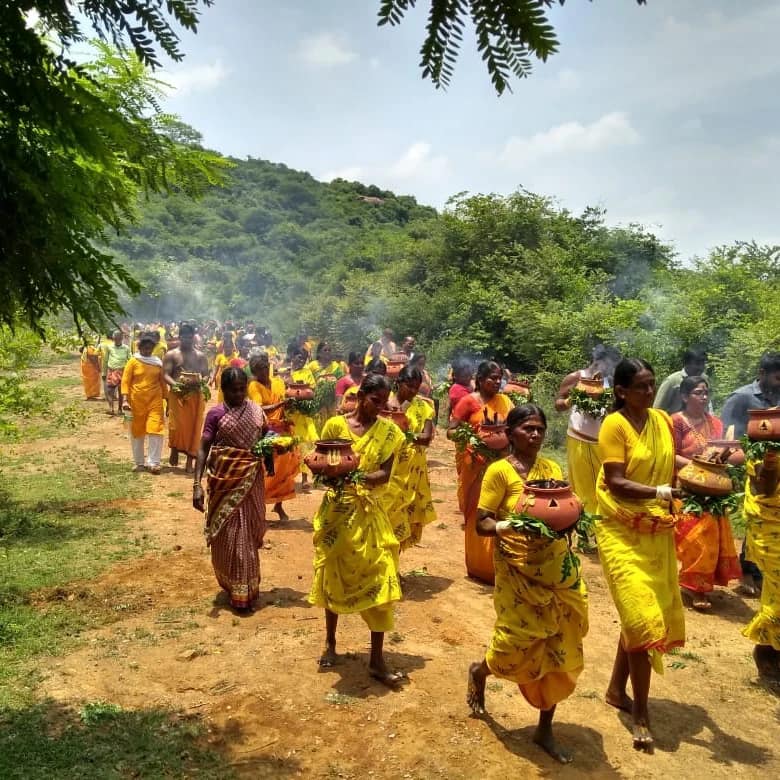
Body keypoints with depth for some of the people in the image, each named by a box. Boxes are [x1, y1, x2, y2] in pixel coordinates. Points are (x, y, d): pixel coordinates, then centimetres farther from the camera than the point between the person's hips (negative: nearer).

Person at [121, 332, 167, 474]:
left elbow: (162, 382, 13)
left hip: (155, 401, 1)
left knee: (155, 430, -9)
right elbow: (125, 381, -4)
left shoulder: (157, 362, 6)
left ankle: (153, 463, -3)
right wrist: (126, 399, -13)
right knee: (137, 432, 10)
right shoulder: (133, 361, -2)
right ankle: (139, 462, 23)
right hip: (137, 402, -1)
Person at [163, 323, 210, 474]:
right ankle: (174, 450, 21)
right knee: (177, 425, -8)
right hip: (177, 395, -2)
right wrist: (175, 384, -23)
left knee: (193, 427, 1)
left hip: (196, 396, 2)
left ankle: (190, 461, 7)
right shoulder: (171, 355, 5)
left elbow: (206, 375, 6)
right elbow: (165, 374, -3)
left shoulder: (200, 356, 11)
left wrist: (200, 381, -17)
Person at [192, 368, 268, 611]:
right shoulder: (216, 414, -7)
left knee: (248, 533, 12)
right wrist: (197, 484, -20)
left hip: (250, 481, 3)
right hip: (226, 480, -3)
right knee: (228, 536, 2)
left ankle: (247, 588, 28)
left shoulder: (256, 410, 4)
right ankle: (234, 589, 15)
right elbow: (203, 449, -10)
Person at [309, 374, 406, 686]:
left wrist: (360, 477, -28)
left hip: (371, 513, 0)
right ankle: (330, 642, 32)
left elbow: (385, 473, -10)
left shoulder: (388, 431, -2)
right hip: (337, 510, 0)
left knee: (379, 579, -4)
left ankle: (377, 659, 6)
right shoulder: (335, 425, -3)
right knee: (333, 575, 11)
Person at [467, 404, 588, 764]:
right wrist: (510, 526, -30)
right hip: (519, 574, -5)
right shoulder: (499, 471, -9)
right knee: (518, 646, 0)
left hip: (560, 571, 5)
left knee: (559, 653, 8)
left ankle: (545, 729, 26)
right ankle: (479, 671, 36)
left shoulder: (553, 468, 7)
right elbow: (481, 524, -11)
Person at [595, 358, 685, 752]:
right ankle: (641, 716, 6)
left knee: (648, 616, 14)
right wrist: (662, 492, -30)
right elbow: (617, 484, -19)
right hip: (622, 532, -7)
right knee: (642, 618, -10)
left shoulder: (663, 419, 5)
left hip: (658, 532, 7)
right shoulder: (614, 425, -13)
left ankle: (616, 689, 34)